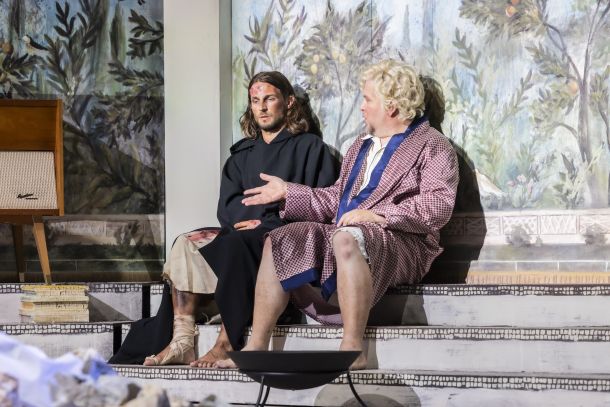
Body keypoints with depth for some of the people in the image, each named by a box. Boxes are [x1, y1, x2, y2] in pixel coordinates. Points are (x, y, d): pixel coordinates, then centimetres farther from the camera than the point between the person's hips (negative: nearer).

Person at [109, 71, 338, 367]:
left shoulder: (311, 148, 11)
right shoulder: (242, 154, 26)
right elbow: (227, 209, 13)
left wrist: (265, 221, -11)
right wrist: (257, 216, -10)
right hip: (241, 234, 5)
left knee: (233, 245, -35)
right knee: (186, 243, -22)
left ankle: (227, 345, -38)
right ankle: (182, 342, -33)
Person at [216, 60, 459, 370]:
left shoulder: (432, 146, 1)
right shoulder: (361, 146, 27)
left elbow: (438, 205, -14)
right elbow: (336, 199, 27)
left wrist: (378, 215, -19)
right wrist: (287, 192, 20)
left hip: (401, 241, -8)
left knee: (346, 239, -39)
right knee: (279, 240, -11)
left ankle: (352, 350, -37)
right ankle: (257, 346, -15)